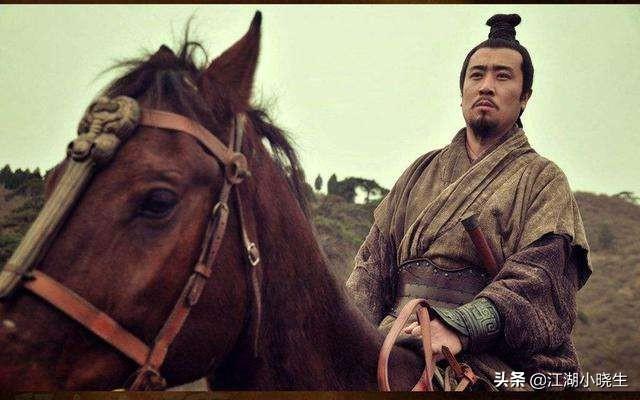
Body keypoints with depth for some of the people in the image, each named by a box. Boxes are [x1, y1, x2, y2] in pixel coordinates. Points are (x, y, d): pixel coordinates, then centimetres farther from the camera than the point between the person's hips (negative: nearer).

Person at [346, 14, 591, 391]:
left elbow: (540, 275, -9)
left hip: (490, 357, -3)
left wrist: (460, 326, -26)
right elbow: (375, 261, 16)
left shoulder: (543, 180, 8)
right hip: (400, 337, 4)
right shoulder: (422, 172, 22)